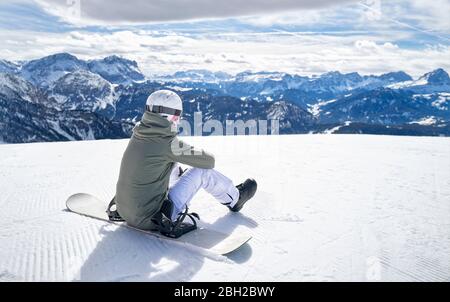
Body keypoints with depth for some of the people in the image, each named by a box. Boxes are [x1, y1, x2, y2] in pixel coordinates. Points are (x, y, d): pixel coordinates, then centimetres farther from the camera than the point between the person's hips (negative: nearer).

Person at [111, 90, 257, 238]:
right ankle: (234, 199, 25)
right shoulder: (168, 143, -22)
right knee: (203, 170, 1)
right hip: (150, 219, -7)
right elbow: (209, 161, -8)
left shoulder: (138, 134, -1)